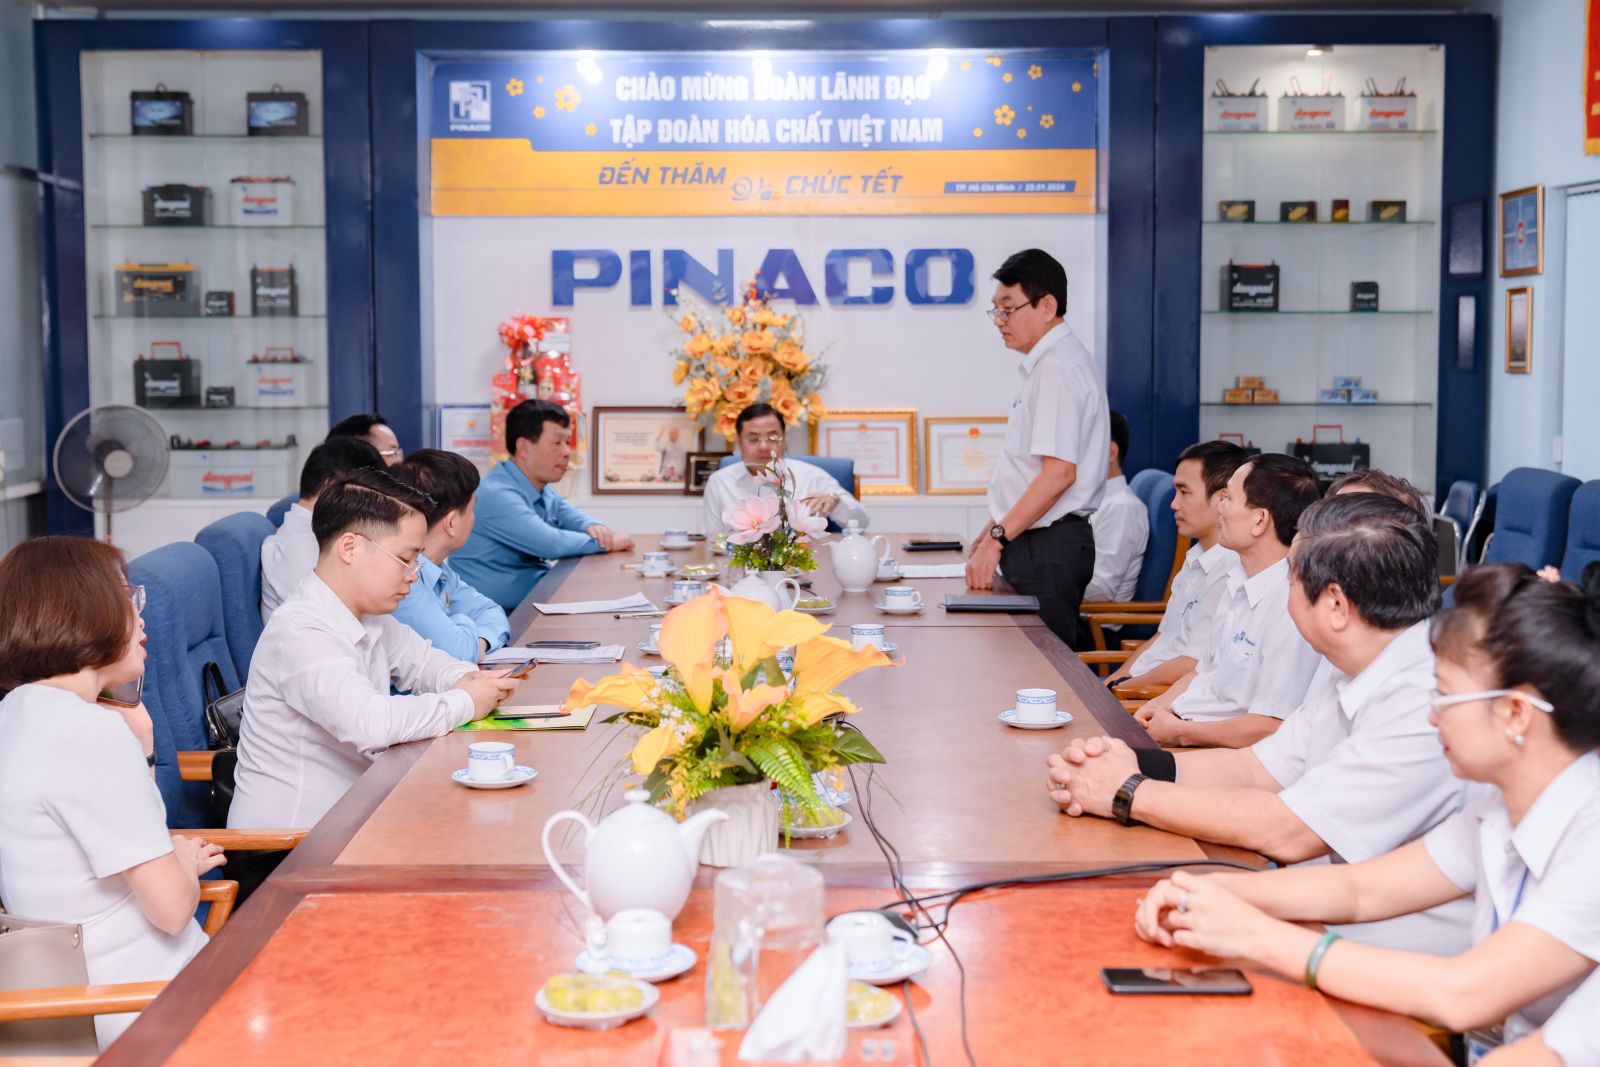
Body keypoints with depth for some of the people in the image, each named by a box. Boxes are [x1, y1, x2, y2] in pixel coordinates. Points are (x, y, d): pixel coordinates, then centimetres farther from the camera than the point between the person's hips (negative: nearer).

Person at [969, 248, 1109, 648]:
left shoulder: (1057, 367, -15)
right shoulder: (1048, 363, 17)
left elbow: (1059, 473, -22)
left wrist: (997, 538, -19)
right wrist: (994, 531, 22)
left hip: (1048, 548, -10)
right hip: (1035, 542, 10)